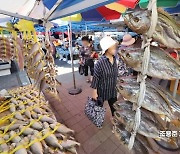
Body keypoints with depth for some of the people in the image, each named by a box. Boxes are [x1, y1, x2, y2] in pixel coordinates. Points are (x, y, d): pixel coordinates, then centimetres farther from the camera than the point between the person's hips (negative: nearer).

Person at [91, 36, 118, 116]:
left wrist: (116, 86, 14)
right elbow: (95, 78, -18)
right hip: (102, 90, -4)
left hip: (113, 90, 5)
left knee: (114, 107, 21)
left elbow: (115, 74, 7)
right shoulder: (100, 62, -24)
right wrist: (94, 92, -14)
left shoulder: (114, 59, -5)